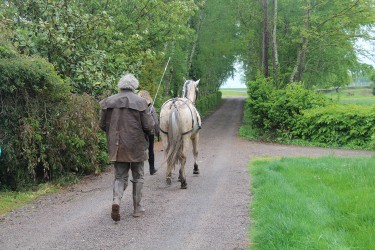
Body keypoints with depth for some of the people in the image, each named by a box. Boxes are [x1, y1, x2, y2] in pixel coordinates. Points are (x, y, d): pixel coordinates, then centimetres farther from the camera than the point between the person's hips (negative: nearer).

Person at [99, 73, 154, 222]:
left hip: (116, 147, 2)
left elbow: (102, 125, 5)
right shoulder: (140, 102, -9)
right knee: (138, 176, 13)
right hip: (136, 146, -2)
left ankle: (116, 200, -14)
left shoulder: (109, 102, 1)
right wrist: (146, 133, 11)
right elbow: (149, 126, -11)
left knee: (120, 176, 12)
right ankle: (137, 208, 19)